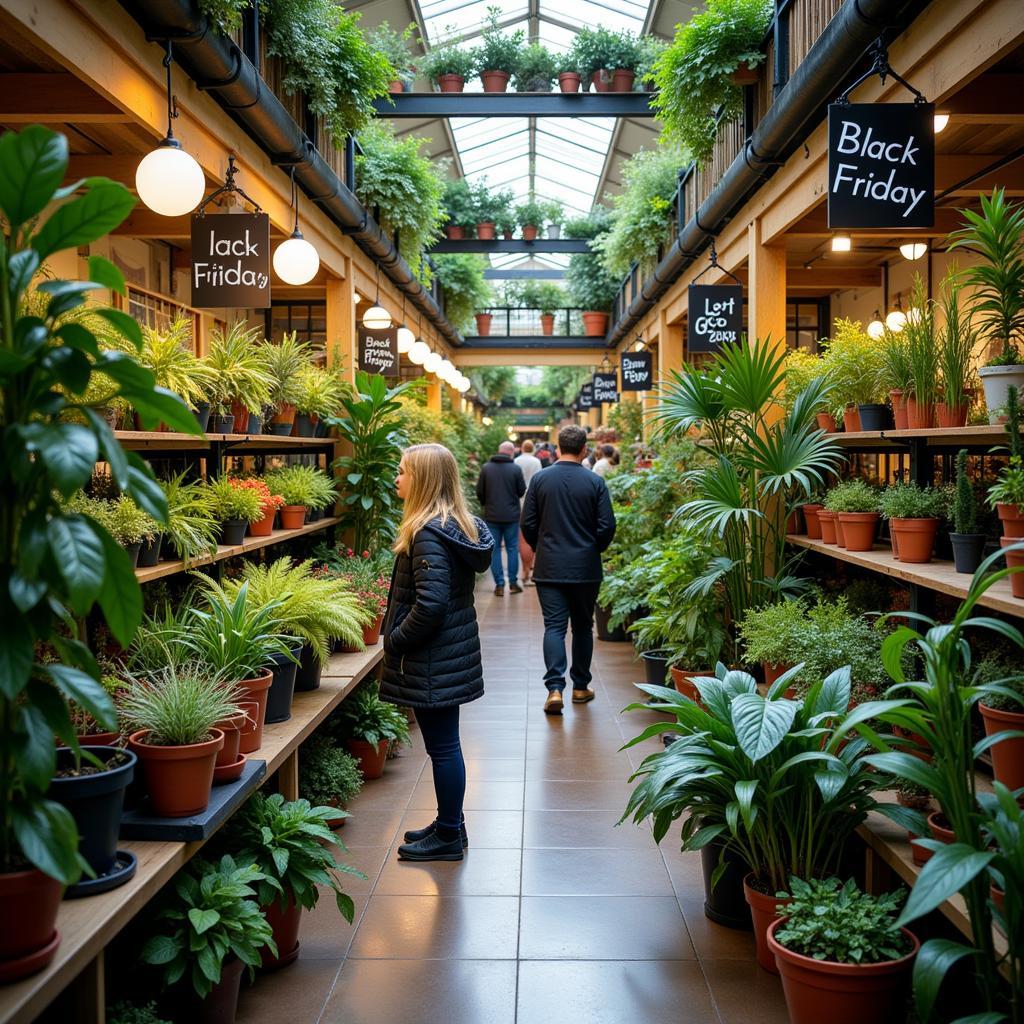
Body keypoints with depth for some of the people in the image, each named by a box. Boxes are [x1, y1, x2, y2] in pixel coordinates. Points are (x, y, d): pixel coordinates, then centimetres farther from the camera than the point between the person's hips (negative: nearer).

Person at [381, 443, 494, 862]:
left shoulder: (428, 533, -21)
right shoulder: (459, 525, 9)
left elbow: (430, 603, -27)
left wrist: (394, 640, -13)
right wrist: (398, 634, 16)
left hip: (432, 660, -10)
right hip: (454, 650, 10)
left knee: (442, 746, 2)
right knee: (445, 744, 18)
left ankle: (448, 836, 15)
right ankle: (450, 824, 31)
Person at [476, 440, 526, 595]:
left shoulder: (486, 468, -4)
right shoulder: (516, 469, -9)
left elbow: (479, 492, -1)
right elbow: (522, 491, -4)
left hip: (491, 515, 1)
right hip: (511, 515, -1)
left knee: (495, 549, 7)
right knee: (512, 548, 10)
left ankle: (499, 584, 5)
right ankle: (513, 583, 12)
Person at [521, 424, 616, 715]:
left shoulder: (540, 479, -2)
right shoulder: (595, 482, -6)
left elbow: (528, 524, 1)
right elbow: (607, 527, -5)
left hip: (549, 568, 0)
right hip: (586, 569, 0)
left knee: (554, 626, 1)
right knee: (583, 626, 13)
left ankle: (555, 688, -11)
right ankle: (580, 686, 20)